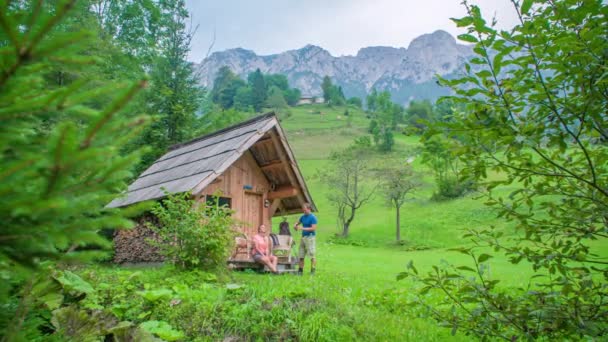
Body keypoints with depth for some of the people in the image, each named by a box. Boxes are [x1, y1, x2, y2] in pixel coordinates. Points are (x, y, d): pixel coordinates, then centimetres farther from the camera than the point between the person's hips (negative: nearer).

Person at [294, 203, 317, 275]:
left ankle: (313, 270, -1)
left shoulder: (313, 217, -8)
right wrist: (295, 226, 3)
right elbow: (298, 222, 28)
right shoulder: (303, 217, 13)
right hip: (303, 237, 7)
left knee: (311, 255, -7)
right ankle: (300, 270, 14)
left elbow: (313, 228, -16)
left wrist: (302, 228, -19)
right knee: (301, 255, 8)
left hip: (310, 237, -7)